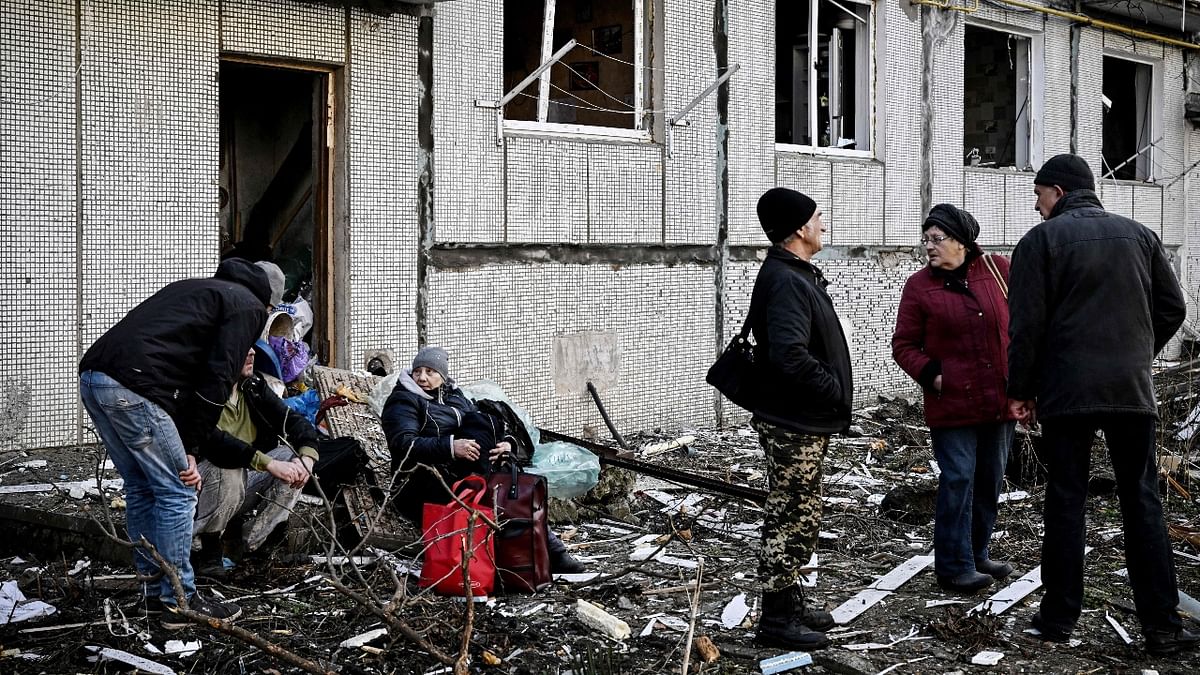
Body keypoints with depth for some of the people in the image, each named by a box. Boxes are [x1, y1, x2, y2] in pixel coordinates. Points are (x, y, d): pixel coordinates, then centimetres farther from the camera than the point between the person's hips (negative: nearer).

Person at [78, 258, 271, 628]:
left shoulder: (198, 289, 32)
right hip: (133, 388, -9)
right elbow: (216, 379, -3)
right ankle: (179, 601, 8)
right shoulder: (249, 306, 8)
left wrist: (185, 447, 20)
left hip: (93, 375, 9)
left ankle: (156, 592, 26)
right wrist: (190, 448, 2)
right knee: (176, 492, 2)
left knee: (141, 487, 18)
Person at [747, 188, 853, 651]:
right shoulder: (785, 281, -20)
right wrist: (836, 392, -19)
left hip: (803, 421, 10)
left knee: (799, 517, 18)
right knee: (790, 519, -3)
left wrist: (835, 394, 10)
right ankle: (776, 619, 6)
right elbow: (790, 355, -31)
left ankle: (790, 603, 30)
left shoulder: (797, 275, 13)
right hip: (794, 423, -10)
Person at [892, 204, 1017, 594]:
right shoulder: (919, 286, -3)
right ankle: (954, 566, 3)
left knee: (990, 481, 14)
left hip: (1000, 399, 4)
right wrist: (931, 374, -14)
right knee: (958, 481, -5)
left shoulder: (997, 270, 1)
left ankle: (977, 555, 29)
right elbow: (903, 345, 0)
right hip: (951, 403, -3)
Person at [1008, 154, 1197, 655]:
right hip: (1133, 389, 3)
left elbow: (1026, 324, -6)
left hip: (1066, 389, -3)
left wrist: (1020, 390, 1)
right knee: (1142, 501, 6)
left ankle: (1059, 616, 9)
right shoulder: (1139, 235, 11)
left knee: (1065, 501, 4)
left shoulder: (1042, 239, -2)